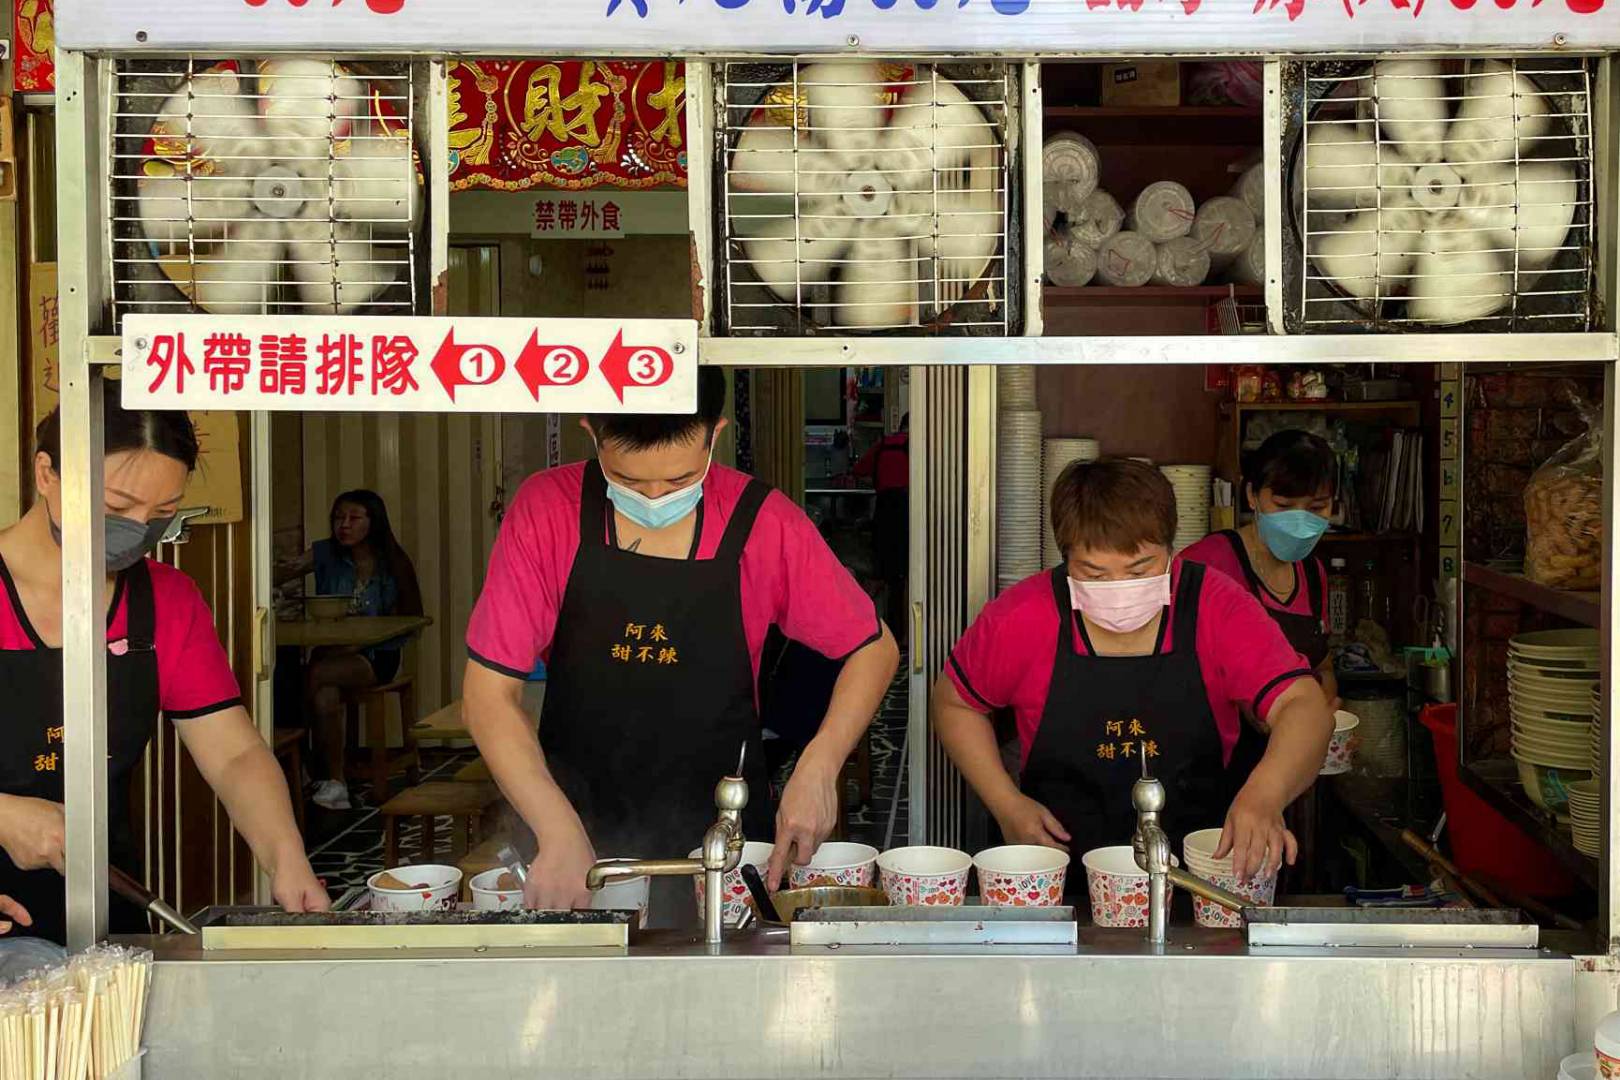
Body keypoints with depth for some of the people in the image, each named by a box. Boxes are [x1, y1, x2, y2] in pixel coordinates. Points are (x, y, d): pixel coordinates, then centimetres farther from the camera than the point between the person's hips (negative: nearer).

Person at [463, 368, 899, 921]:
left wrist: (818, 767, -14)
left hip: (720, 834, 0)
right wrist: (560, 834, -20)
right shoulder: (546, 510, -9)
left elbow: (874, 648, 2)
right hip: (579, 823, 0)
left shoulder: (763, 523, -9)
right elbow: (488, 691, -9)